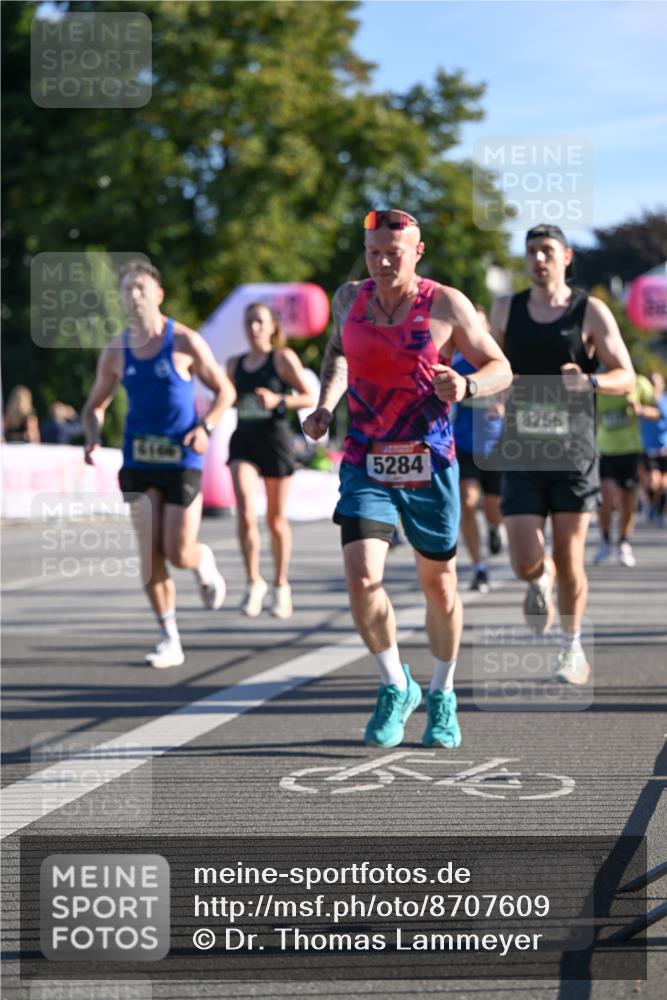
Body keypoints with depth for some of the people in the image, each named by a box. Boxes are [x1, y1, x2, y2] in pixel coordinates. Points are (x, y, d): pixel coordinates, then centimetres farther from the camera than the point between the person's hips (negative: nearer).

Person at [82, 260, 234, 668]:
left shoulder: (185, 342, -4)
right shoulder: (116, 351, 5)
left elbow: (225, 391, 3)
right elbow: (95, 405, 15)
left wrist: (206, 426, -15)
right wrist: (93, 436, -6)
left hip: (182, 458, -3)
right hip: (138, 459, 3)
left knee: (179, 554, -5)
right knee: (150, 554, -5)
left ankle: (205, 562, 32)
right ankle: (169, 639, 5)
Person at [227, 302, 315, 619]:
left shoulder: (283, 358, -1)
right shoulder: (234, 365, 12)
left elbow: (309, 398, -4)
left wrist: (278, 400, -19)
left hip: (275, 439, -3)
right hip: (243, 440, 3)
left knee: (276, 519, 7)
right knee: (245, 513, -16)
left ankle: (281, 586, 23)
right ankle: (254, 582, -2)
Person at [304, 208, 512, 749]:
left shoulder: (447, 305, -6)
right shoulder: (349, 298, 3)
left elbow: (501, 369, -1)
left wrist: (467, 386, -23)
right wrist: (326, 404, 9)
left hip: (430, 465, -1)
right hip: (365, 465, 2)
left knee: (438, 583, 10)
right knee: (361, 579, -14)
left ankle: (442, 696, 31)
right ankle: (396, 687, 9)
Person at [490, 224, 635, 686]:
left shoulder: (591, 312, -1)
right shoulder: (506, 309, 6)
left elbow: (626, 377, -2)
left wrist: (590, 382, -22)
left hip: (574, 450, -1)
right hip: (522, 453, 1)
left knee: (569, 560, 1)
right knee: (526, 562, -10)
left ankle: (573, 647, 23)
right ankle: (542, 581, 28)